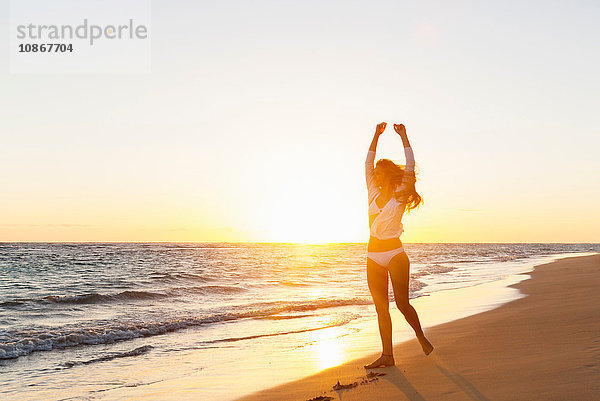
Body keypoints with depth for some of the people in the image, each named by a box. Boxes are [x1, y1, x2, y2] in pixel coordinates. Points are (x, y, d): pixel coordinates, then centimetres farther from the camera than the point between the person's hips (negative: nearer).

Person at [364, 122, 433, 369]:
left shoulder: (400, 195, -1)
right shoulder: (374, 193, 10)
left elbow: (410, 166, -9)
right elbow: (368, 163, 12)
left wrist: (403, 136, -8)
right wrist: (376, 136, 10)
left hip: (395, 255, -5)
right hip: (374, 256, 5)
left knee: (402, 303, -4)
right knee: (381, 308, 5)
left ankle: (421, 336, 24)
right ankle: (387, 355, 9)